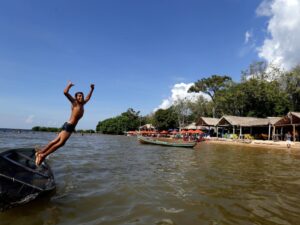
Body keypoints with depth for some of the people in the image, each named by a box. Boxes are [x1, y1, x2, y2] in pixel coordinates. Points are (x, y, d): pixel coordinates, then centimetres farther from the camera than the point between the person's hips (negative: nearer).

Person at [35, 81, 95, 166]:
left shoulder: (82, 104, 17)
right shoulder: (74, 102, -4)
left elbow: (88, 98, 35)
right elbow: (65, 92, -15)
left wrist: (92, 89, 32)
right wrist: (69, 85, 0)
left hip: (70, 127, 8)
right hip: (68, 126, -8)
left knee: (56, 141, 9)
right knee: (60, 143, -10)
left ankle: (40, 152, 15)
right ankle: (43, 155, -4)